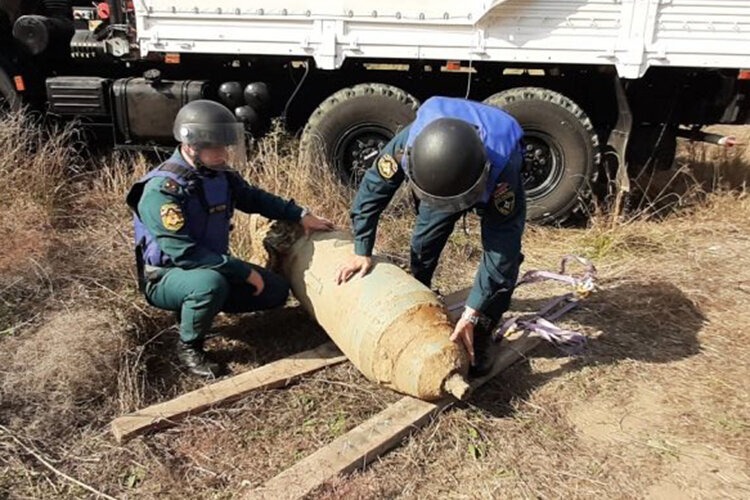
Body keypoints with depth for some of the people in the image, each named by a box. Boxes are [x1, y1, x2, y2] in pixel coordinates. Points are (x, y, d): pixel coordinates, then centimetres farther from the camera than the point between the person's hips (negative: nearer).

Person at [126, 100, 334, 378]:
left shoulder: (220, 175, -2)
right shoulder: (163, 189, -26)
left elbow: (255, 198, 15)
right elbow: (182, 252, -31)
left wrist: (300, 215, 5)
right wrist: (244, 271, -30)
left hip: (212, 267, 8)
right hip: (166, 276, -7)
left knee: (276, 291, 1)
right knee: (212, 284, -39)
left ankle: (193, 307, 12)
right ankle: (188, 347, -9)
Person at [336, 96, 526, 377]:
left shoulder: (503, 168, -48)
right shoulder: (409, 143, -40)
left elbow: (500, 252, -43)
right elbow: (373, 189, -22)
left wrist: (471, 316, -43)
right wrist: (362, 252, -19)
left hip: (494, 185, -2)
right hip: (442, 173, 3)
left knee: (505, 251, -20)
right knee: (423, 243, -3)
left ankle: (480, 336, -5)